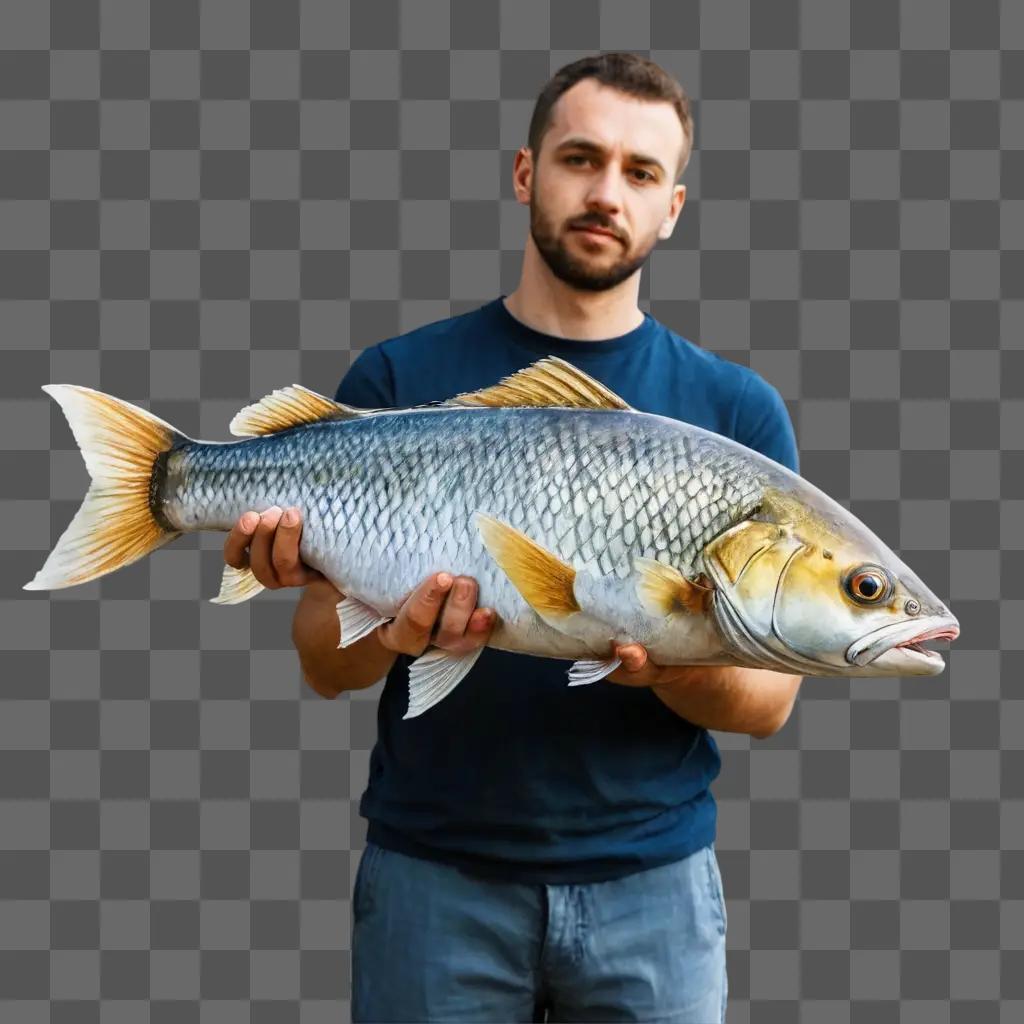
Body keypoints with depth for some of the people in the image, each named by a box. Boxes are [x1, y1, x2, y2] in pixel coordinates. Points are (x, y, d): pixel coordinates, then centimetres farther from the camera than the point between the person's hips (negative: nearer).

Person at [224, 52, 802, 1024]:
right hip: (433, 868, 0)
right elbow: (323, 664, -2)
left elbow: (770, 700, -1)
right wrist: (387, 630, -24)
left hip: (652, 874, 1)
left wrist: (677, 667, -23)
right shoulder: (398, 379, -2)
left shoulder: (737, 409, -1)